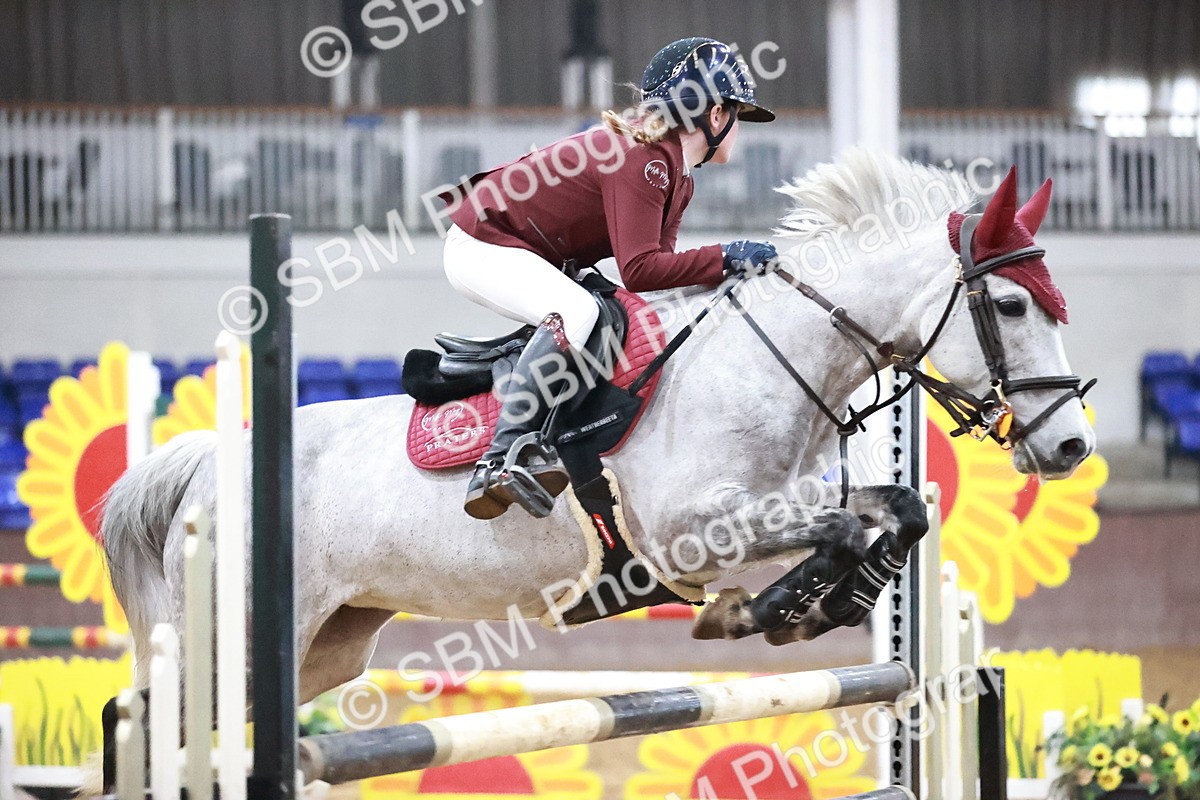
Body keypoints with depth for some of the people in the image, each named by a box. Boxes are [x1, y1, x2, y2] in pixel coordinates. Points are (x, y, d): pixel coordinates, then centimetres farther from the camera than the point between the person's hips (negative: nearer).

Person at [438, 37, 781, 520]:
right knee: (576, 312, -34)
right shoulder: (641, 157, -26)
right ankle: (499, 465, -37)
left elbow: (659, 260, 4)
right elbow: (639, 270, -32)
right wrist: (724, 258, -27)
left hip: (534, 259, 11)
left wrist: (723, 272, -10)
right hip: (482, 245, -11)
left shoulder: (678, 176, 7)